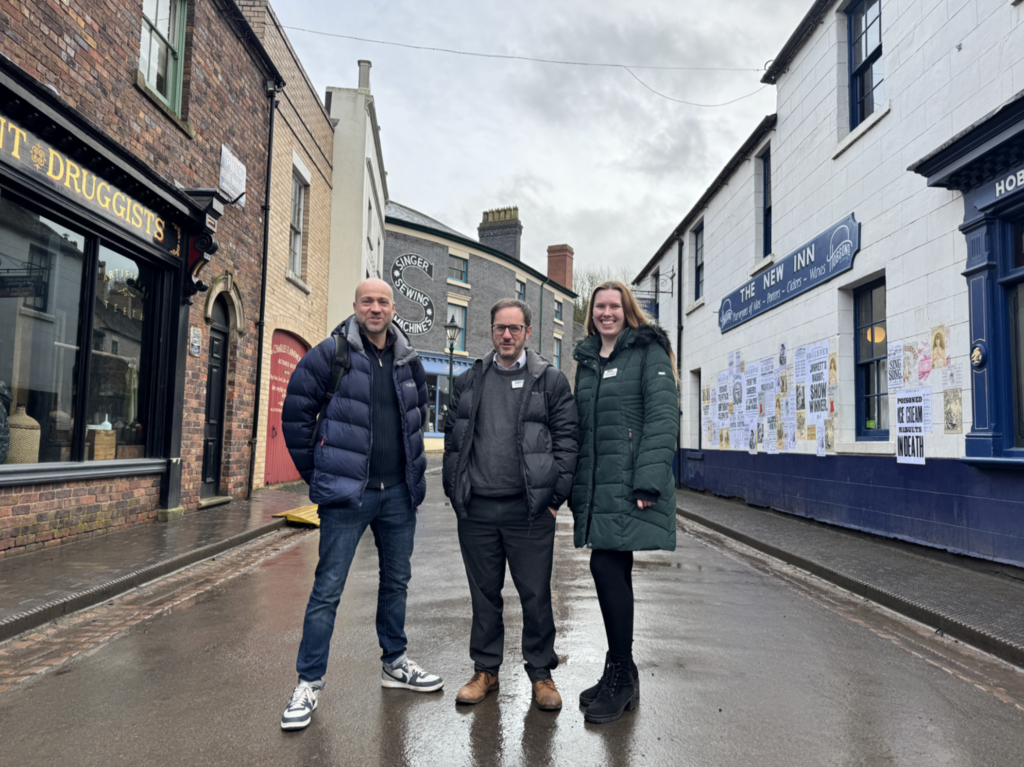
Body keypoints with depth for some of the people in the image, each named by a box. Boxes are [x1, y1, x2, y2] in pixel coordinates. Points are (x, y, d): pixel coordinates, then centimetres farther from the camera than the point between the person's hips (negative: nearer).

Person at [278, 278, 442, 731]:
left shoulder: (408, 361, 7)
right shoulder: (332, 354, -7)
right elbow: (296, 413, -5)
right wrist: (316, 473, -2)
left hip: (398, 492, 5)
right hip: (348, 492, -5)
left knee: (396, 581, 16)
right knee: (328, 588, 0)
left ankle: (394, 664, 33)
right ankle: (308, 684, 13)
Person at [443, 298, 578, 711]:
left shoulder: (551, 380, 2)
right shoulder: (468, 381, 12)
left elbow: (566, 441, -2)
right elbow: (453, 440, 14)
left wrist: (555, 498, -7)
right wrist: (455, 492, 6)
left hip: (529, 509, -2)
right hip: (476, 510, 3)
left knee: (536, 595, 6)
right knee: (484, 593, 13)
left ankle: (541, 673, 23)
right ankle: (485, 670, 29)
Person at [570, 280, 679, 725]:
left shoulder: (649, 352, 0)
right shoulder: (586, 360, 19)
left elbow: (663, 418, -10)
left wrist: (648, 482, -19)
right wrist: (575, 485, 13)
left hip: (630, 485, -6)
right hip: (595, 487, 6)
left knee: (606, 567, -12)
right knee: (612, 571, 10)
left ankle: (621, 677, 5)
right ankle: (620, 676, 22)